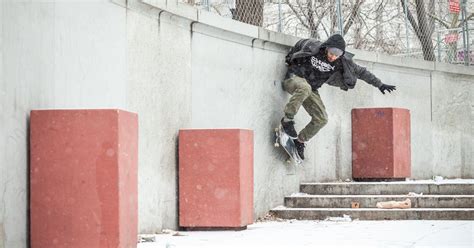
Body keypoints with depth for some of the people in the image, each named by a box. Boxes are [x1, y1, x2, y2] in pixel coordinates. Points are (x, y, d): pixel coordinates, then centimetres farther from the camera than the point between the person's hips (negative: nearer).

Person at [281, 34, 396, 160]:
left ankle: (300, 141, 9)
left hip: (311, 89, 4)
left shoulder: (343, 62, -9)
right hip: (294, 78, -4)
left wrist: (380, 85, 3)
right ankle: (287, 120, -30)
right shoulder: (312, 46, -16)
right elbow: (299, 44, 6)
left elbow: (361, 72, 0)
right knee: (304, 88, -42)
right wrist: (289, 58, 19)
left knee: (321, 119, -11)